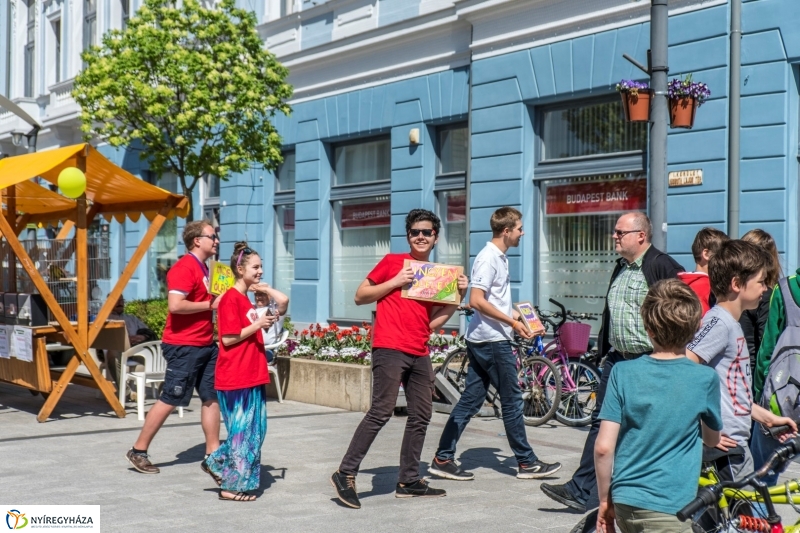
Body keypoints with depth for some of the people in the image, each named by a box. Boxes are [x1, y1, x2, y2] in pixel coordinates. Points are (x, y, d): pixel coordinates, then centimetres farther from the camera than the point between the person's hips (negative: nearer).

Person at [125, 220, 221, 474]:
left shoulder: (203, 268, 16)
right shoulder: (184, 267, -15)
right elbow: (175, 304, -26)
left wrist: (219, 299, 12)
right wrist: (210, 304, -17)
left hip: (205, 344, 9)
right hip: (184, 346, -9)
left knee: (212, 397, 7)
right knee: (170, 400, -2)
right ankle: (138, 451, 10)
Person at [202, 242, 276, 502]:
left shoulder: (246, 298, 14)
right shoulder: (231, 299, -13)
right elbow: (228, 338, -17)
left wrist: (265, 322, 8)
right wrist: (258, 324, -16)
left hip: (252, 376, 9)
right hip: (236, 378, -9)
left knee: (254, 429, 12)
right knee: (242, 431, -2)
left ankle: (217, 464, 25)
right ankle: (231, 486, 8)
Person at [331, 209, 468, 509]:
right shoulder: (392, 261, 2)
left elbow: (433, 321, 14)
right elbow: (360, 297, 2)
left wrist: (458, 296, 4)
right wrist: (395, 282, -9)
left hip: (420, 354, 7)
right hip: (390, 349, -6)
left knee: (421, 416, 8)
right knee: (381, 412, -12)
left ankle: (409, 481, 17)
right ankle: (345, 474, -6)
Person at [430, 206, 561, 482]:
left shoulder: (499, 257, 15)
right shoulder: (489, 258, -15)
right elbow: (477, 301, -22)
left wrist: (518, 317, 15)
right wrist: (512, 322, -18)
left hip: (483, 340, 10)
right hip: (492, 339, -10)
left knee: (471, 400, 8)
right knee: (512, 400, 0)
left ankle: (443, 459, 9)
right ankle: (526, 462, 10)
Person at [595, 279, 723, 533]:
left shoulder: (622, 373, -3)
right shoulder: (705, 379, -6)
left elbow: (603, 447, -6)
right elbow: (712, 439, 12)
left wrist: (605, 499, 5)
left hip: (624, 502, 4)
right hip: (668, 509, -3)